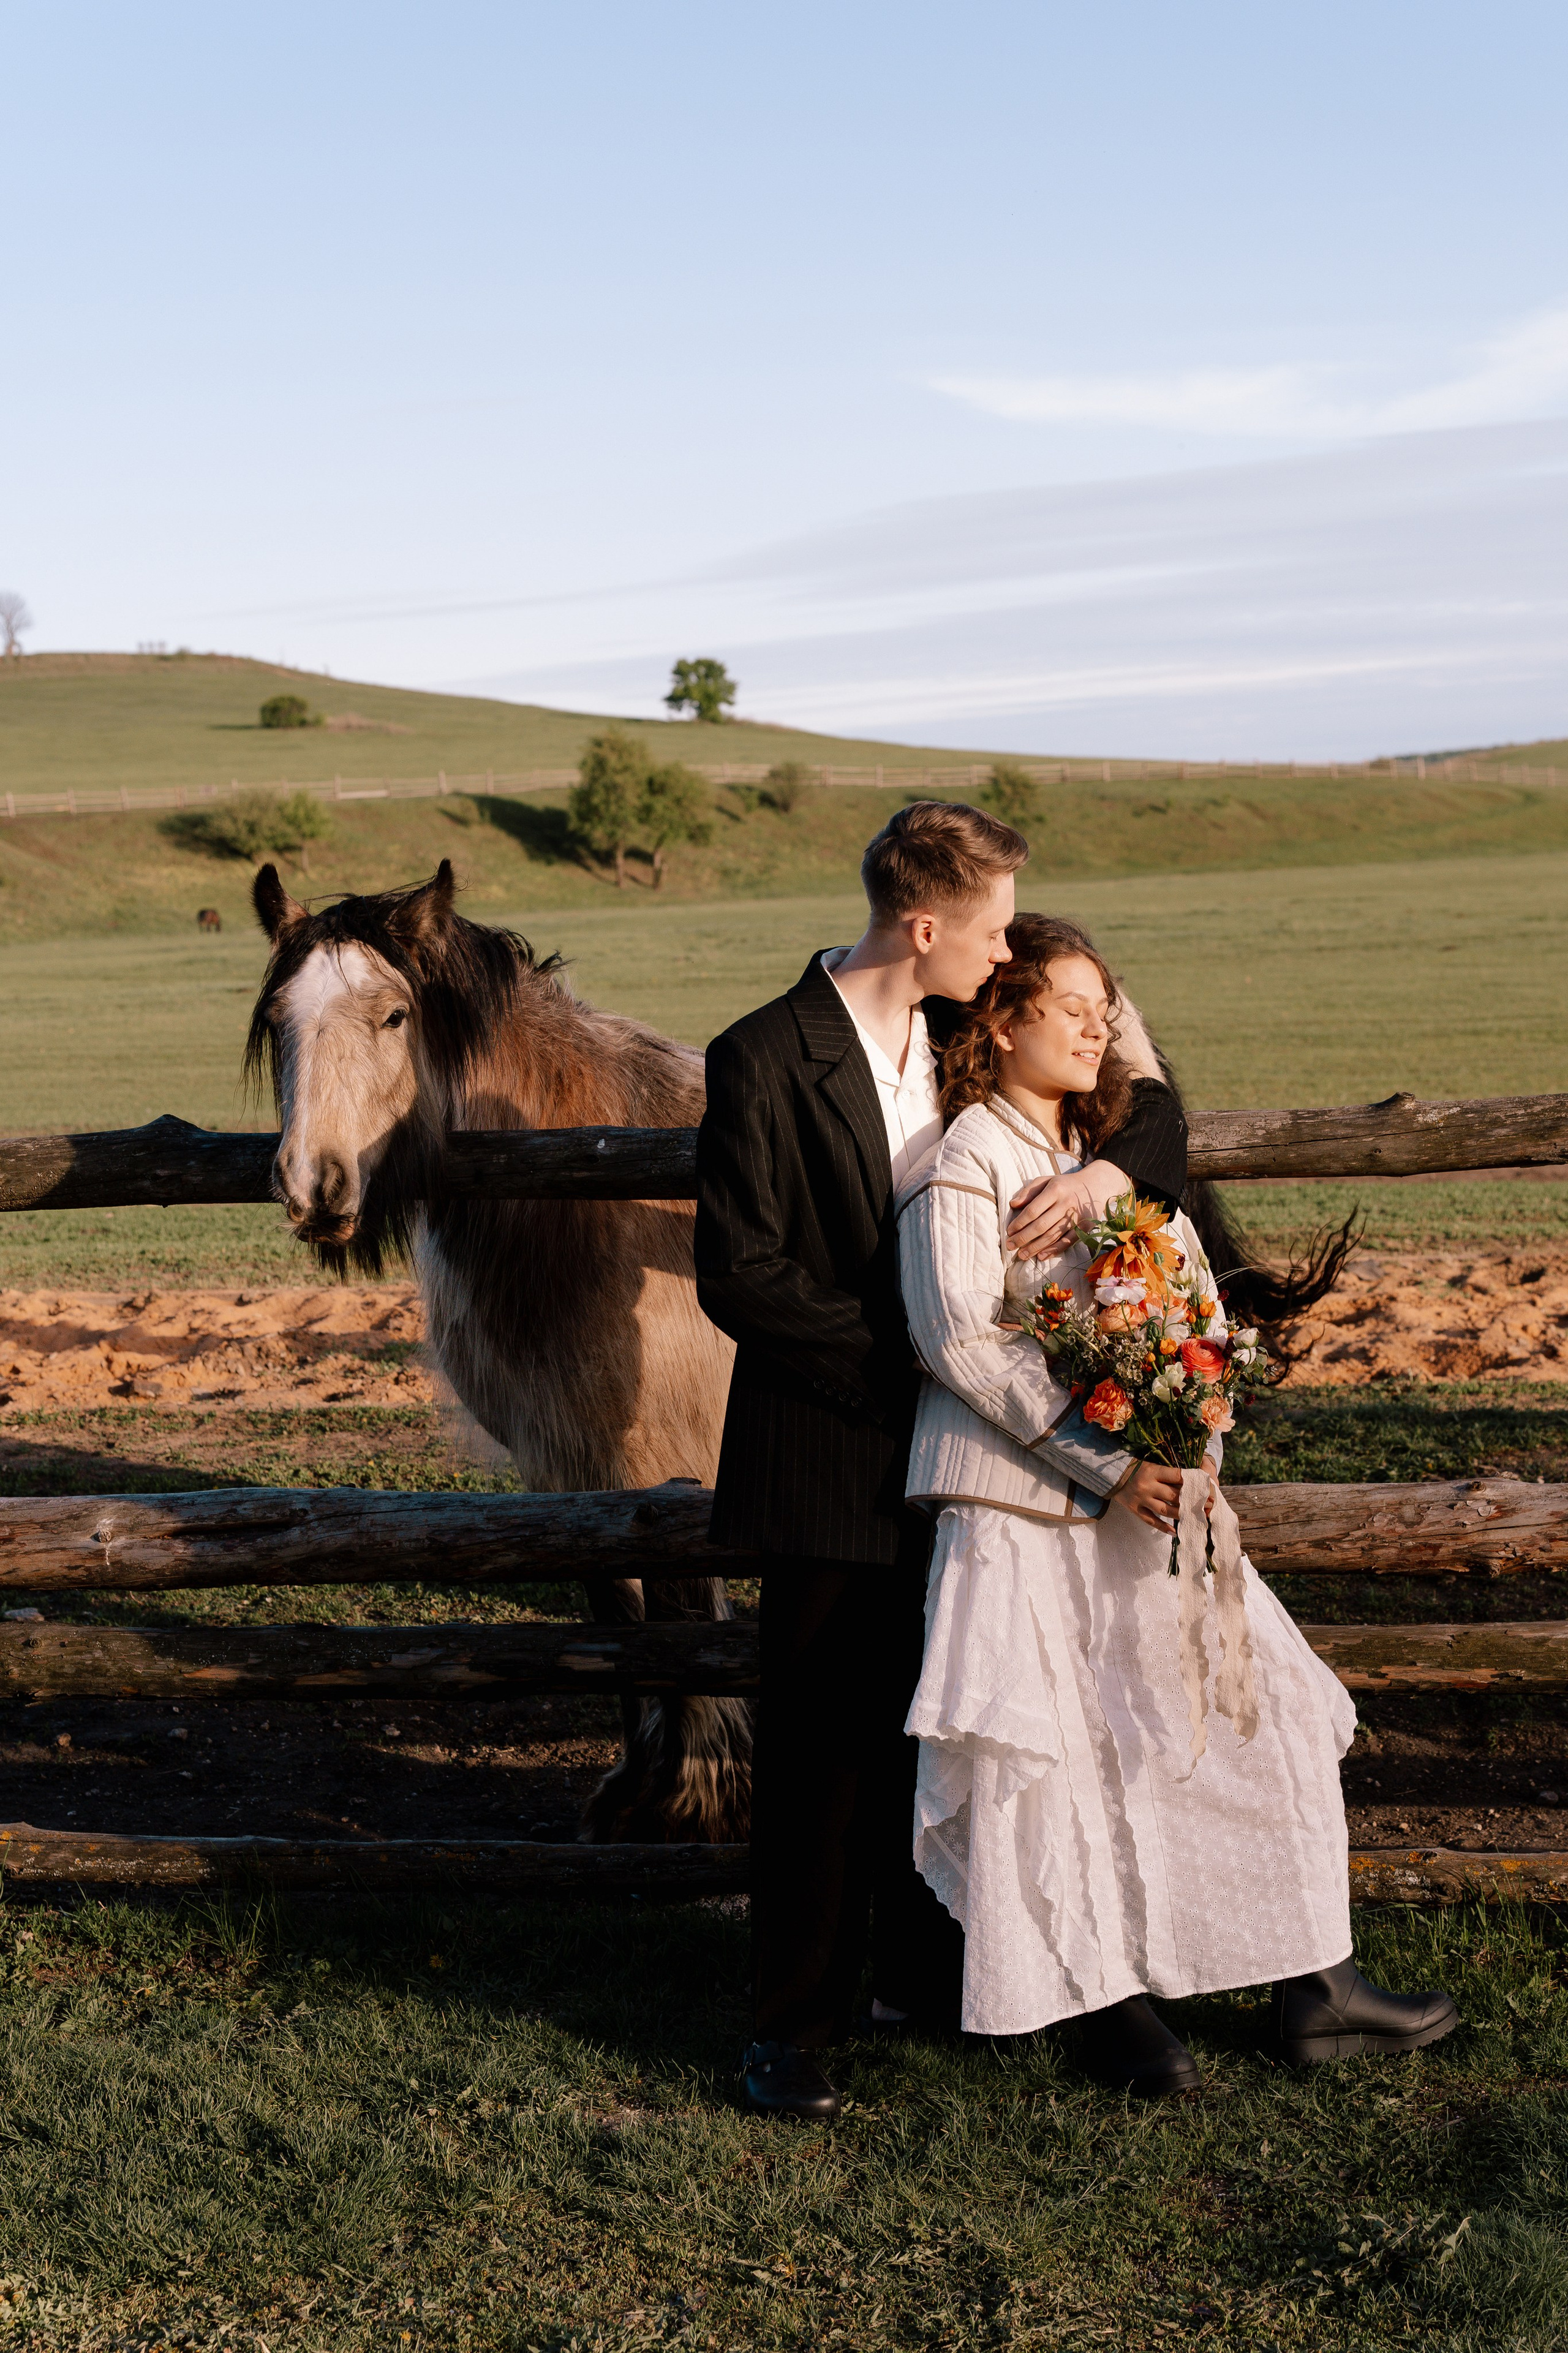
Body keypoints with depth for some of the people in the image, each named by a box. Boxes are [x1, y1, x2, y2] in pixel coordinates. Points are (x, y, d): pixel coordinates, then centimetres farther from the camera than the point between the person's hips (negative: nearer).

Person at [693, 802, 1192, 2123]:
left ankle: (923, 1974, 31)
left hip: (953, 1448, 6)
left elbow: (1147, 1098, 13)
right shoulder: (765, 1062, -14)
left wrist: (1110, 1170, -10)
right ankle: (796, 2021, 15)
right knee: (823, 1750, 2)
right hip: (834, 1456, -6)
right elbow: (739, 1277, -17)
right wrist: (901, 1350, -17)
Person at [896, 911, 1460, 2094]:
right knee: (1051, 1754, -3)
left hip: (1148, 1488, 7)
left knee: (1257, 1713, 5)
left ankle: (1316, 1986, 14)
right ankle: (1107, 1995, 14)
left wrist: (1194, 1444, -5)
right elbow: (962, 1340, -16)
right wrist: (1105, 1465, -18)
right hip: (1022, 1504, -7)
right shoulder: (962, 1167, -8)